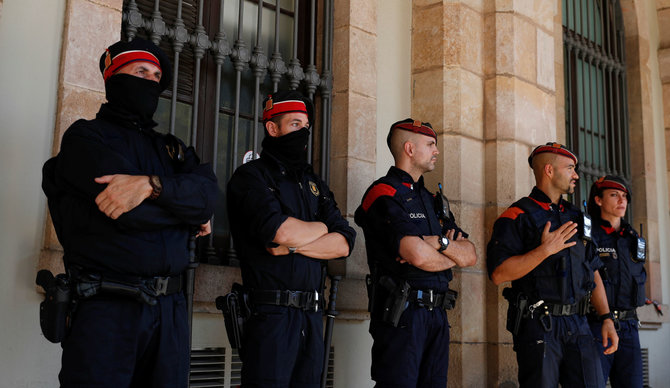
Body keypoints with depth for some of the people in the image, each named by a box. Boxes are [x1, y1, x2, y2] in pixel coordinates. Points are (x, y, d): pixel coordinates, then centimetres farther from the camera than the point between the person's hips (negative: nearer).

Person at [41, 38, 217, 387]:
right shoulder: (85, 137, 1)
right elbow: (131, 213, -14)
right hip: (105, 307, -5)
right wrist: (190, 213, 0)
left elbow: (208, 192, -3)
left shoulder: (171, 148, 19)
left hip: (169, 307, 5)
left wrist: (151, 185, -20)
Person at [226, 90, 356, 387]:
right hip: (270, 314, -6)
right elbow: (280, 231, -19)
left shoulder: (314, 184, 18)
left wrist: (294, 245, -10)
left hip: (312, 316, 6)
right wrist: (320, 227, 1)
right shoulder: (251, 176, -2)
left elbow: (344, 243, 5)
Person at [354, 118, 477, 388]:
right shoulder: (384, 194, -7)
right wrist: (453, 256, 1)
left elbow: (471, 255, 12)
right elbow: (418, 255, -20)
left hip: (437, 315, 8)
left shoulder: (433, 200, 20)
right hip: (401, 314, -8)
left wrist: (440, 243, -9)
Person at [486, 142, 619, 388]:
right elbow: (498, 274, -15)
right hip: (538, 323, -6)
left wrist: (607, 318, 10)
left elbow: (593, 273, 20)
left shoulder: (576, 218, 18)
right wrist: (545, 250, -17)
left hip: (578, 324, 6)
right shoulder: (518, 216, -4)